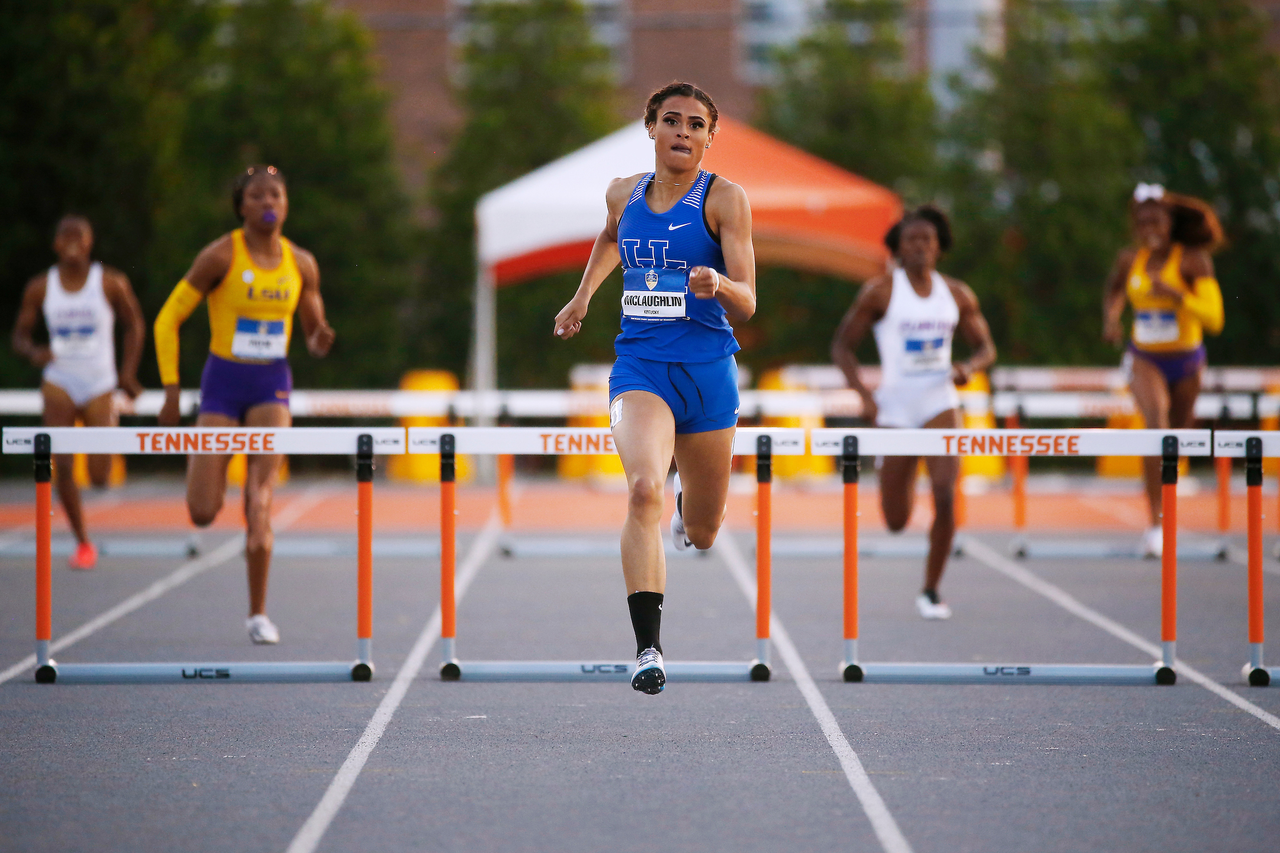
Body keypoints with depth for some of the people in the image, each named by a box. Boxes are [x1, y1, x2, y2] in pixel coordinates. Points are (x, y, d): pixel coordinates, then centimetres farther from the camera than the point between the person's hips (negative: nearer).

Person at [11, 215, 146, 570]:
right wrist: (33, 352, -18)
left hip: (100, 386, -1)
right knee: (63, 467, -13)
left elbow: (135, 325, 6)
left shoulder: (111, 283, -5)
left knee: (100, 478, -5)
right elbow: (19, 335, 5)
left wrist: (128, 372, -3)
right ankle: (83, 543, 4)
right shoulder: (40, 287, -1)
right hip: (59, 384, 1)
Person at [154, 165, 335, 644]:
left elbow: (313, 336, 16)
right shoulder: (221, 256, -8)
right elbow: (168, 321, -3)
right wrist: (171, 390, -8)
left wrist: (320, 342, -9)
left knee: (260, 500, -15)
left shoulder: (301, 264, 4)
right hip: (223, 383, -2)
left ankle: (258, 614, -7)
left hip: (272, 387, 2)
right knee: (203, 514, -7)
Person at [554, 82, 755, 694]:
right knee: (644, 490, -28)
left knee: (702, 533, 13)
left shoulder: (724, 199, -6)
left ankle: (690, 506, 54)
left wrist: (718, 285, -32)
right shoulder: (623, 194, 6)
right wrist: (583, 296, 29)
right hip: (639, 366, 1)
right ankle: (647, 647, -29)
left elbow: (747, 305, -12)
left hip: (707, 369, -1)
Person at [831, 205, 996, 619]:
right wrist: (864, 394, -15)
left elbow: (986, 347, 13)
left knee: (945, 496, -18)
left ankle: (931, 591, -1)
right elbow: (841, 346, -2)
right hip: (895, 410, -2)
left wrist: (970, 367, -10)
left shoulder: (957, 294, 5)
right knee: (896, 521, 4)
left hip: (940, 404, 2)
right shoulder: (880, 291, -5)